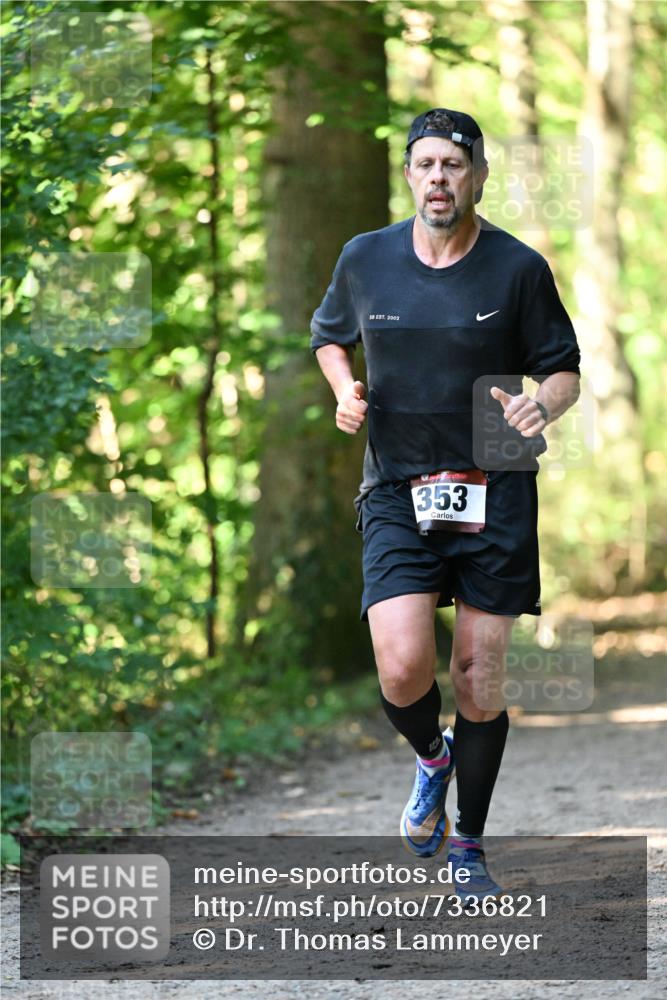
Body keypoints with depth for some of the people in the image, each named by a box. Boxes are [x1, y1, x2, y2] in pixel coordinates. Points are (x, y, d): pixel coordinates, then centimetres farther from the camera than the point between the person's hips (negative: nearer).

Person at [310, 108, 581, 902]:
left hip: (494, 497, -1)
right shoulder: (365, 258, 3)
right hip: (397, 493, 1)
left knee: (478, 682, 2)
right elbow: (329, 334, 22)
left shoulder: (518, 269, -4)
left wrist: (541, 404, -19)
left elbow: (564, 369, 4)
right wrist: (344, 389, 1)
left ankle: (469, 847, 21)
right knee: (402, 672, -15)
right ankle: (432, 759, 21)